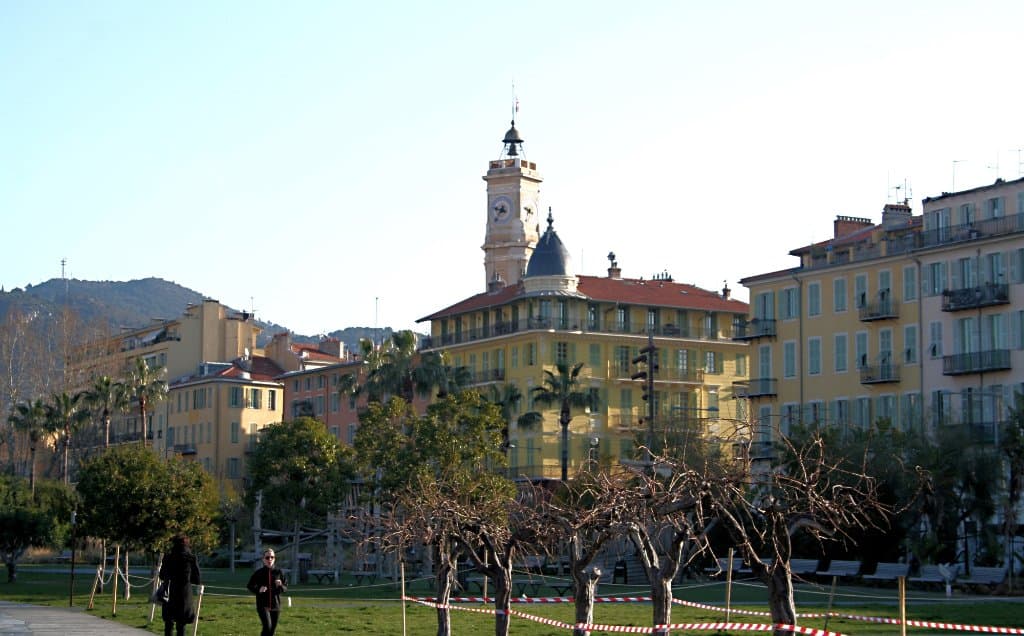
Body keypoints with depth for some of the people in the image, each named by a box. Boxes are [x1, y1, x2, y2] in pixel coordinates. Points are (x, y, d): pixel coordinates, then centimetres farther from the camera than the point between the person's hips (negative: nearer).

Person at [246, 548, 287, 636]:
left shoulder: (279, 572, 3)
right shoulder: (258, 573, -3)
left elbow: (285, 588, 7)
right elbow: (249, 586, 3)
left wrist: (280, 586, -17)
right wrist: (258, 589, -17)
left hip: (275, 605, 3)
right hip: (263, 605, -3)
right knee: (267, 627, -21)